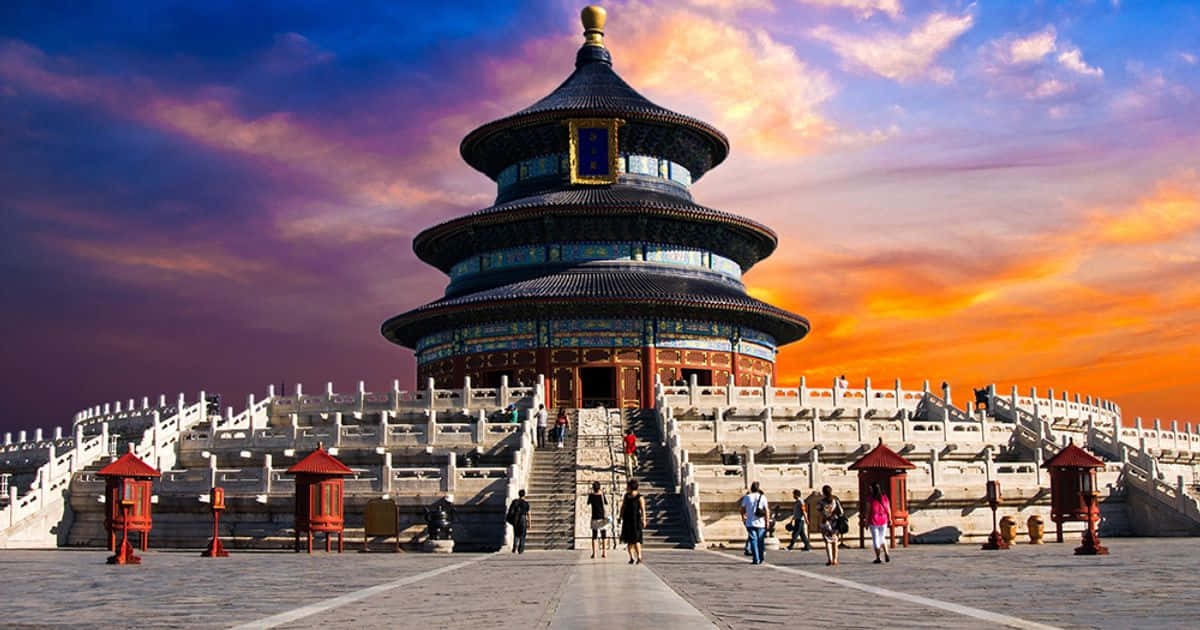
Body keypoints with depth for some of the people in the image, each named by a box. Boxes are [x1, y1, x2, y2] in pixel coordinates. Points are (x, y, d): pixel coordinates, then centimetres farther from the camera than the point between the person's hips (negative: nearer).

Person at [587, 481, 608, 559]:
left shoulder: (591, 495, -6)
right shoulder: (602, 494, -6)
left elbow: (588, 503, 11)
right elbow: (606, 502, 11)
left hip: (594, 518, 0)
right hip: (602, 518, 0)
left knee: (594, 536, 8)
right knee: (604, 536, 9)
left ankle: (594, 553, 1)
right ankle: (604, 552, 3)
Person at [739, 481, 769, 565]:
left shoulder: (747, 497, 1)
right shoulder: (762, 497, -1)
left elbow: (743, 508, 9)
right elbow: (766, 510, -5)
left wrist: (743, 516, 27)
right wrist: (767, 522, 1)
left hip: (750, 523, 0)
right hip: (761, 523, 0)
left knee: (753, 540, -1)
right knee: (760, 541, 12)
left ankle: (756, 559, -9)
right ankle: (761, 559, 18)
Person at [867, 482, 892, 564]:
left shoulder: (870, 498, -10)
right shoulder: (884, 497, 0)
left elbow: (868, 511, -10)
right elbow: (888, 509, 2)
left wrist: (867, 522, -4)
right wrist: (889, 519, 13)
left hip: (873, 521, -3)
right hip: (883, 520, 3)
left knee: (875, 539, 5)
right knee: (882, 538, 19)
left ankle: (877, 558, 4)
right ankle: (886, 553, 1)